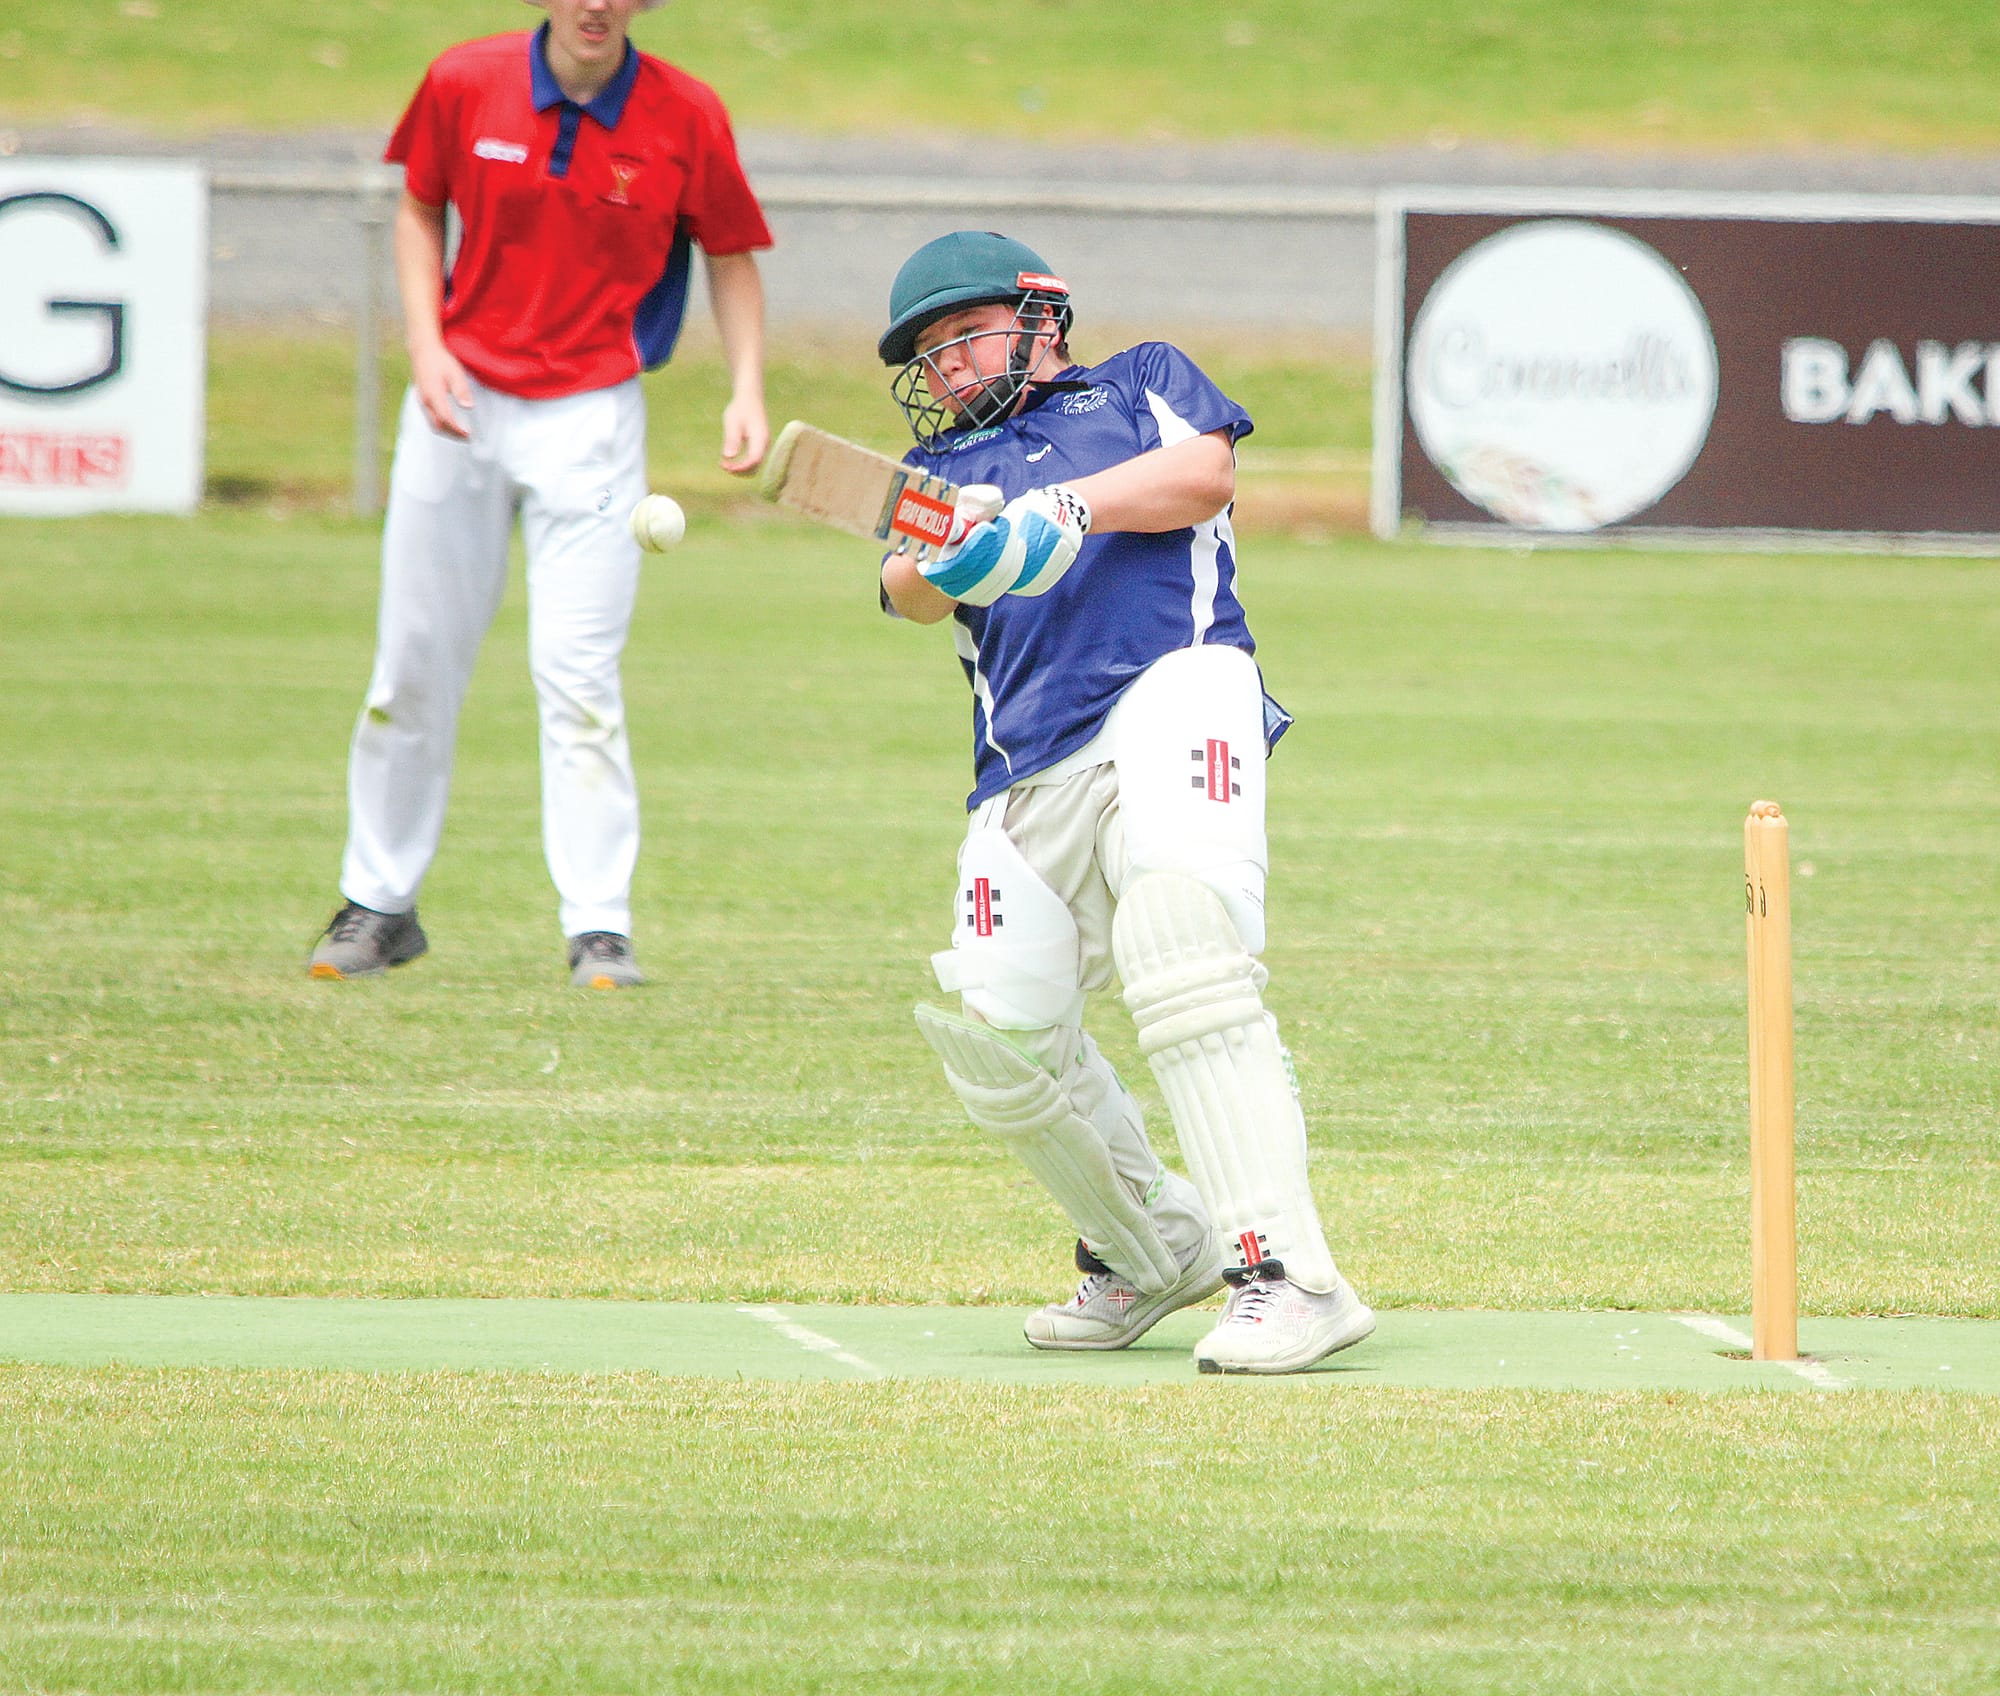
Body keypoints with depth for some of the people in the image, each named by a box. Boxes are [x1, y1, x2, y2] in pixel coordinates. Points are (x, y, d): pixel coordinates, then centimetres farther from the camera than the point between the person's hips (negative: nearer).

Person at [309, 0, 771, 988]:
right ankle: (378, 906, 22)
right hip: (460, 404, 2)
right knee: (412, 665, 9)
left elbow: (728, 256, 4)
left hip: (589, 416, -2)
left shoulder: (685, 118, -8)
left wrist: (747, 390, -8)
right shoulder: (465, 85, -5)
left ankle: (599, 929, -5)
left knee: (575, 672, -10)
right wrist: (425, 344, -4)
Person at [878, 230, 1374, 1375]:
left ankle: (1288, 1273, -34)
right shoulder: (940, 468, 31)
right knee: (995, 1032, -12)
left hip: (1176, 683, -4)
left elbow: (1205, 473, 4)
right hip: (1032, 773, 4)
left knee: (1178, 928, -30)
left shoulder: (1143, 382, 27)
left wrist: (1065, 509, -10)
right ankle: (1154, 1250, 14)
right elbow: (910, 588, 8)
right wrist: (949, 558, -17)